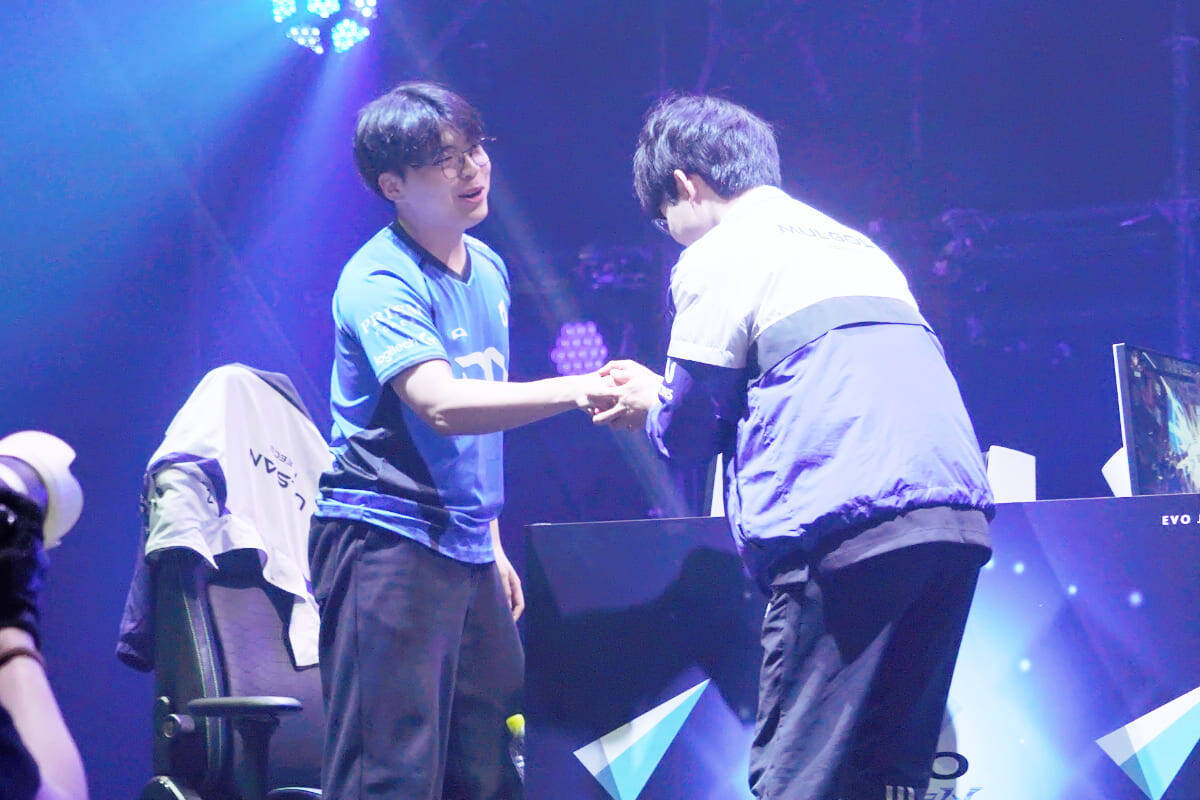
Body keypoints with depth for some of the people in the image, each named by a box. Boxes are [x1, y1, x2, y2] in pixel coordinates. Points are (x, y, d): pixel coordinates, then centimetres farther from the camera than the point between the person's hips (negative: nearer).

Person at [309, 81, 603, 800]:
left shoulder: (488, 268, 14)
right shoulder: (380, 281, -13)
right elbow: (442, 405, -28)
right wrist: (578, 388, -36)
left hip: (466, 550, 8)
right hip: (385, 541, -8)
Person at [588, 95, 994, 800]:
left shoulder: (717, 256, 5)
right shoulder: (854, 245, 29)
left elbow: (691, 431, 5)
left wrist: (651, 406, 28)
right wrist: (666, 396, 38)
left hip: (849, 527, -7)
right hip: (958, 515, 8)